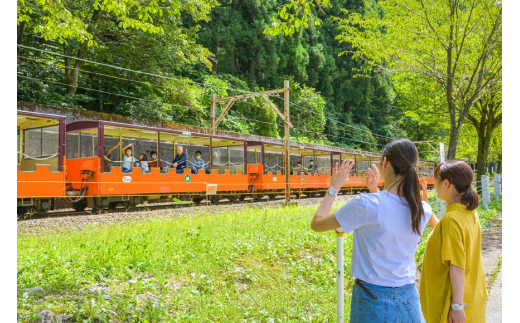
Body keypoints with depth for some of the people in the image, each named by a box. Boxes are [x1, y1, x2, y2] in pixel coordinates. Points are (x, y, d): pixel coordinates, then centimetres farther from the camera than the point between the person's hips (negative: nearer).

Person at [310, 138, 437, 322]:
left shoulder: (366, 204, -21)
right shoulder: (423, 210, -4)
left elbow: (317, 224, -10)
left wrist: (333, 188, -1)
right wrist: (375, 190, 16)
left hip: (373, 300, -4)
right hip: (409, 299, 5)